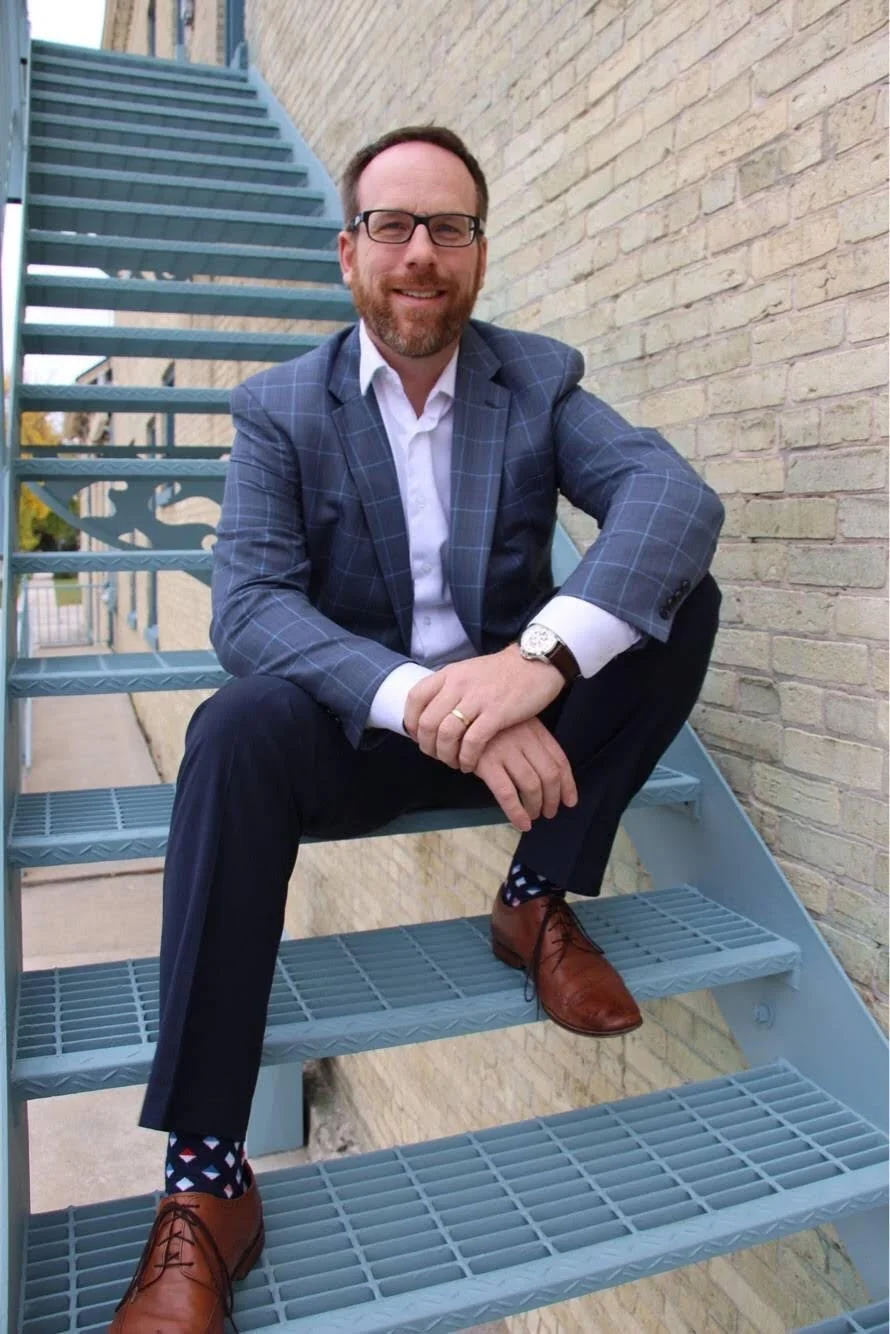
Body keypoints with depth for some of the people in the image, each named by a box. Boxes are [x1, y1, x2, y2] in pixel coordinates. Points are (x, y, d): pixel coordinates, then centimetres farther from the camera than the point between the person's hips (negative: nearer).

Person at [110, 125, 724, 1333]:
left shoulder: (540, 379, 1)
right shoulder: (279, 409, -3)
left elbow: (675, 493, -17)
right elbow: (250, 603, -17)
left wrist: (545, 656, -36)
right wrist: (422, 701, -35)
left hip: (519, 720, 2)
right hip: (357, 728, -1)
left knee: (677, 594, -17)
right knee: (239, 729, -33)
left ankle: (542, 897, -7)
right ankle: (205, 1180, -25)